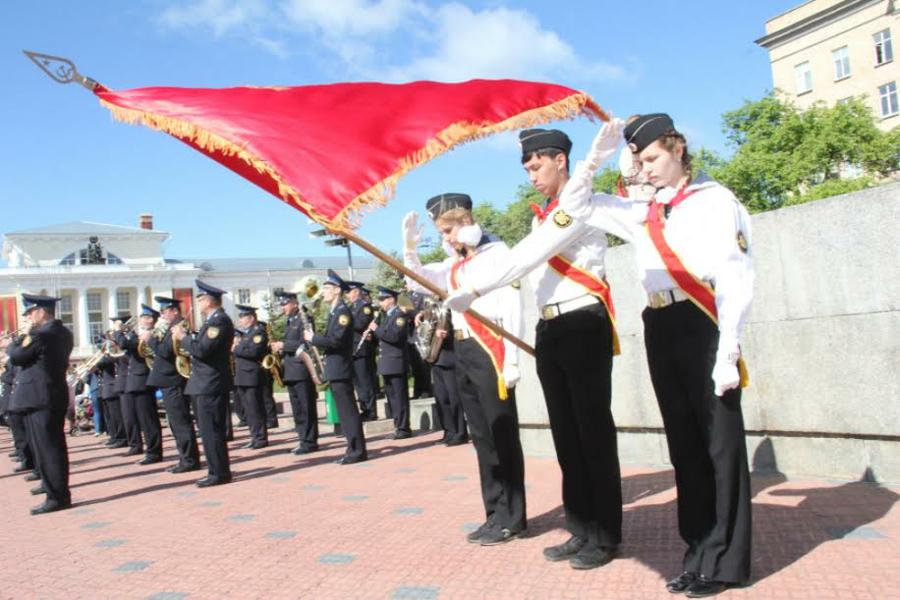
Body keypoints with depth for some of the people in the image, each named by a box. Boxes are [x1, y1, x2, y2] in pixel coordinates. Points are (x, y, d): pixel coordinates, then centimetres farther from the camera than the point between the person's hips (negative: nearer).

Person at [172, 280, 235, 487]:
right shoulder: (213, 320, 17)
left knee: (211, 430, -6)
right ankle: (219, 470, 21)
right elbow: (202, 345, 18)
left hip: (211, 384, -11)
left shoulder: (219, 320, -16)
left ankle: (219, 473, -1)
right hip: (209, 383, 11)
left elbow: (202, 350, -23)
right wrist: (187, 335, 8)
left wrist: (183, 338, -10)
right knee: (211, 430, 14)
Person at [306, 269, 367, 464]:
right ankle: (354, 448, 14)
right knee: (344, 411, 10)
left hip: (340, 369, -10)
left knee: (348, 410, -7)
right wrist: (314, 338, 6)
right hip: (334, 369, 10)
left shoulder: (343, 311, -11)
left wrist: (313, 338, -11)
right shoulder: (334, 312, 18)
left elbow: (336, 340, -21)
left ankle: (358, 450, -4)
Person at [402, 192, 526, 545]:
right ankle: (495, 514, 21)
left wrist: (511, 361, -17)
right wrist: (410, 247, 5)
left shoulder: (497, 252, -6)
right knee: (482, 436, 12)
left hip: (490, 350, -8)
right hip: (463, 352, 8)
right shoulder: (455, 263, 17)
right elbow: (418, 282, 21)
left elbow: (513, 307, -12)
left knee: (502, 436, -2)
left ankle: (512, 519, 5)